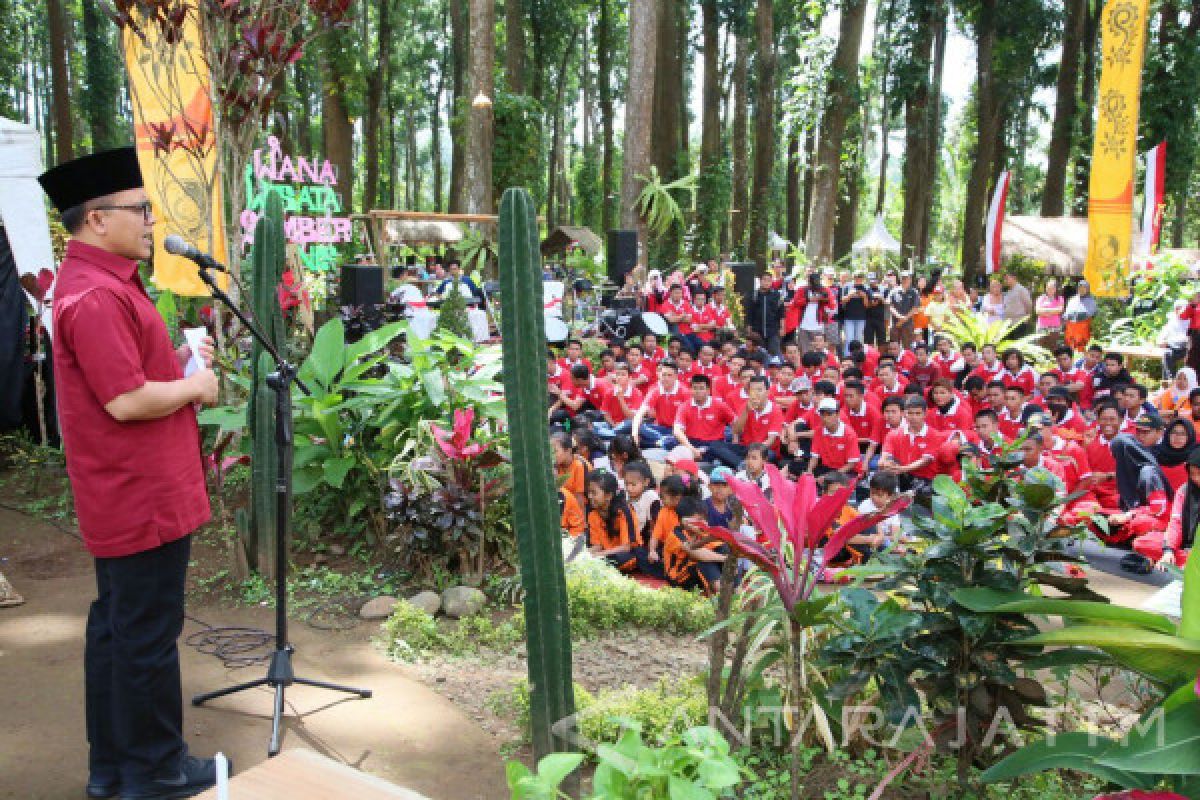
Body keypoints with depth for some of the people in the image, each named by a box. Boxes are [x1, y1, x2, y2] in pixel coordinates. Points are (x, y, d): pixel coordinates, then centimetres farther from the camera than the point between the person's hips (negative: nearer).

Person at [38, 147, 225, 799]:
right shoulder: (96, 296, -21)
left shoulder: (102, 281, 13)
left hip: (124, 496, 11)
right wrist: (195, 385, -10)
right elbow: (127, 401, -26)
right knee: (148, 635, 2)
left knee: (116, 624, 18)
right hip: (145, 499, -11)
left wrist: (178, 360, 8)